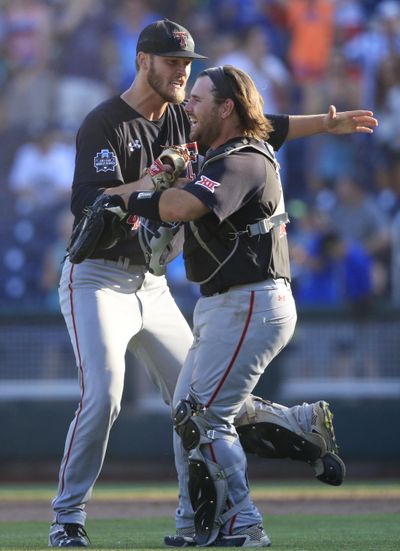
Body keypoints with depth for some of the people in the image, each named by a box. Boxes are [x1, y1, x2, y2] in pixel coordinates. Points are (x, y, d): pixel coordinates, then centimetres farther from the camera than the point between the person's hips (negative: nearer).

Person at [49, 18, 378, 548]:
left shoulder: (184, 120, 8)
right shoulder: (104, 124, -14)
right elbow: (88, 206, -24)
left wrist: (326, 123, 16)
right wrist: (154, 181, -34)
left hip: (152, 285, 8)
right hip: (98, 280, -8)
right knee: (102, 396, -20)